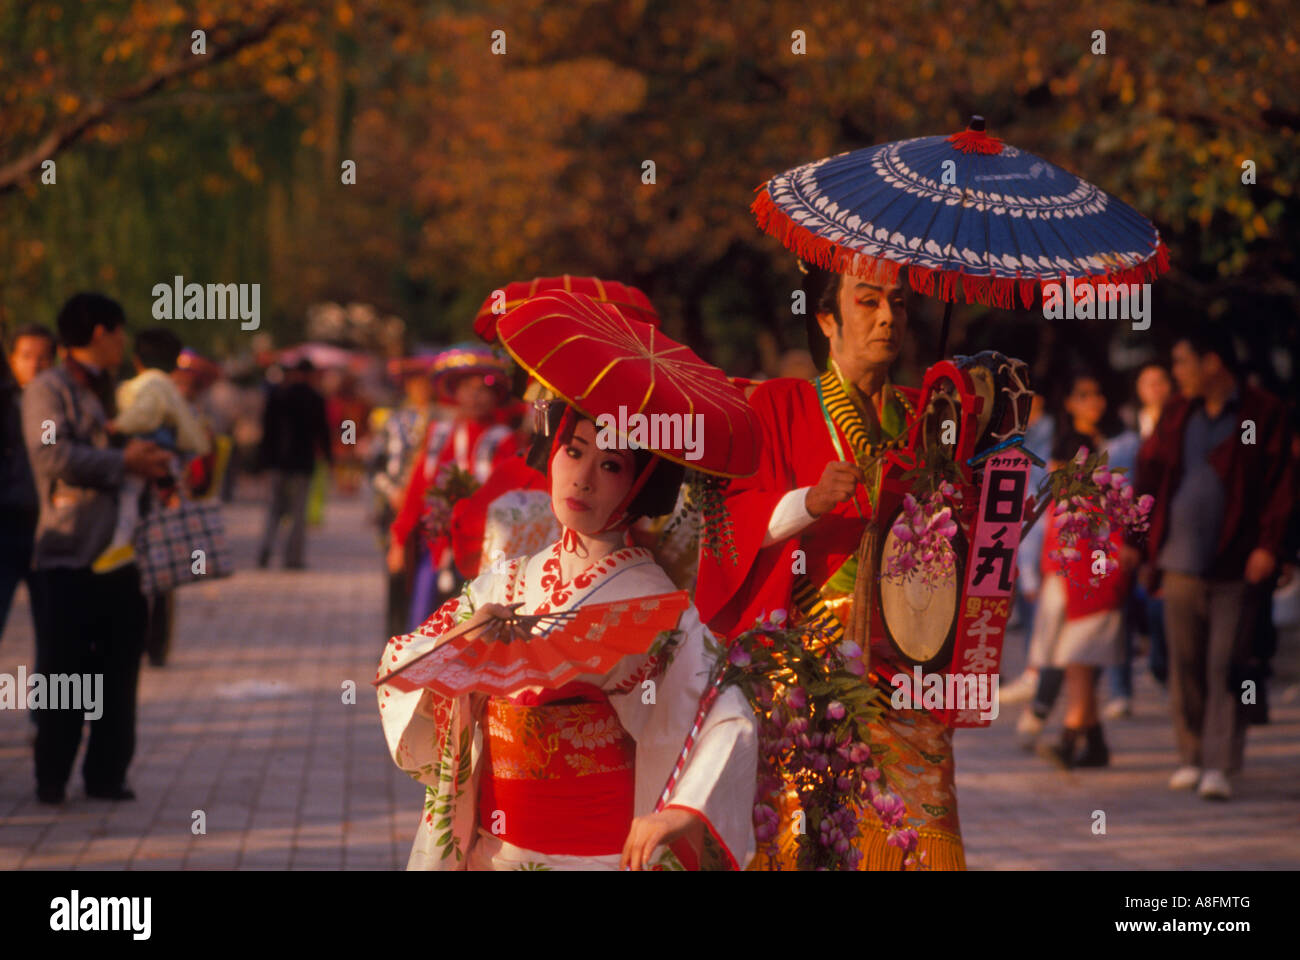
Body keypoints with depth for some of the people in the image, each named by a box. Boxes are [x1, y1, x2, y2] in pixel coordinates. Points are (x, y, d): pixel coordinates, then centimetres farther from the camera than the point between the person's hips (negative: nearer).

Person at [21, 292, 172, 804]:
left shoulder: (107, 393, 22)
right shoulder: (47, 389, -4)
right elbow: (53, 455, -18)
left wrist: (151, 460, 8)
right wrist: (124, 462, -16)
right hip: (69, 555, -7)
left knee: (119, 668, 5)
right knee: (63, 670, -5)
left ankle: (107, 774, 11)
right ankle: (51, 777, 2)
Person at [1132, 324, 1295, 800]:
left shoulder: (1264, 415, -4)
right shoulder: (1177, 414, 12)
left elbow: (1282, 484, -6)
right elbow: (1149, 474, 16)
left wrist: (1268, 546, -15)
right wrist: (1134, 541, 12)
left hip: (1238, 565, -5)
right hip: (1182, 561, 5)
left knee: (1225, 666, -6)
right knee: (1185, 663, 8)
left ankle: (1219, 765, -4)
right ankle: (1191, 756, 18)